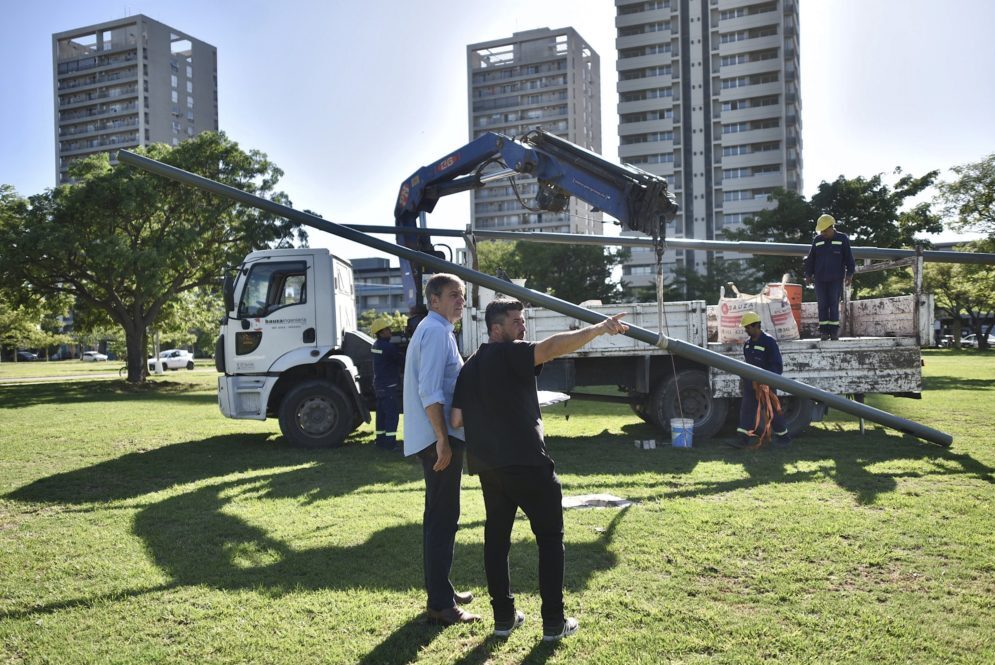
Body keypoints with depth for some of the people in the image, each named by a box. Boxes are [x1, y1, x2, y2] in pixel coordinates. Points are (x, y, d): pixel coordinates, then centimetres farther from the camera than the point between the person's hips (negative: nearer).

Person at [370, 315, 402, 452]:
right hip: (389, 385, -9)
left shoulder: (377, 344, 11)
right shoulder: (388, 346, -19)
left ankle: (381, 440, 18)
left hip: (379, 384, 9)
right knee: (392, 413, -6)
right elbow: (402, 360, -12)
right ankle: (390, 442, -6)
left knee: (382, 413, 13)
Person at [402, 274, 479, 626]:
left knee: (441, 518, 18)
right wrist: (443, 440, -24)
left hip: (439, 437, 11)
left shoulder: (435, 329, 18)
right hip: (439, 437, -11)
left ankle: (441, 591, 29)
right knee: (442, 520, -6)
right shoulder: (436, 331, -14)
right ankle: (440, 604, 1)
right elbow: (430, 391, -23)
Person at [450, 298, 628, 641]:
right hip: (527, 463, -7)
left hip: (488, 466, 7)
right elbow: (552, 347, -29)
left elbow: (455, 420, 9)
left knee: (496, 538, 16)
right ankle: (553, 622, 9)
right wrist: (599, 329, -32)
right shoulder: (510, 354, -9)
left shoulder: (469, 367, 11)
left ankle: (503, 616, 21)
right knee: (550, 538, 6)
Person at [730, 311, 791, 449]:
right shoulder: (748, 343, 9)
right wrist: (743, 379, 17)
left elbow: (777, 366, -16)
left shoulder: (769, 342, -13)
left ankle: (783, 436, 24)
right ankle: (743, 438, -2)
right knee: (746, 408, -1)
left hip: (766, 383, -6)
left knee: (772, 410, 6)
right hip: (751, 382, 6)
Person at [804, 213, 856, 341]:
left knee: (834, 305, -3)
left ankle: (834, 331, 0)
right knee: (822, 305, 2)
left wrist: (849, 274, -2)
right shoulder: (817, 240, 8)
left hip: (836, 279, -2)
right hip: (820, 279, 3)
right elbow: (810, 259, 13)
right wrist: (808, 275, 10)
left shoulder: (842, 239, 1)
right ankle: (824, 331, 5)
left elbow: (849, 258, 3)